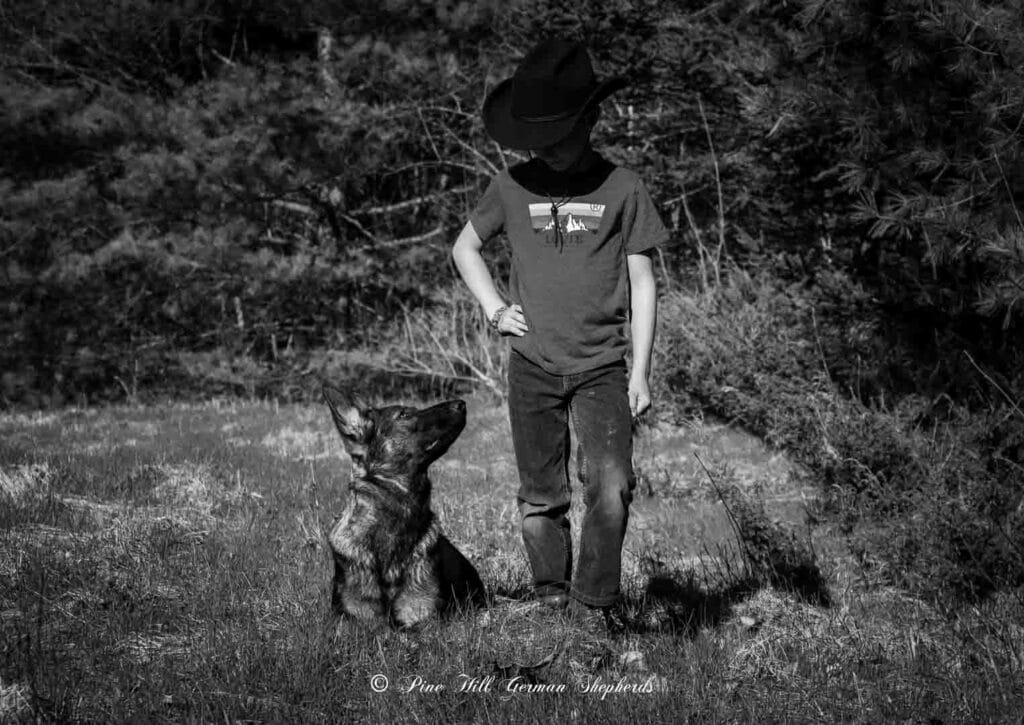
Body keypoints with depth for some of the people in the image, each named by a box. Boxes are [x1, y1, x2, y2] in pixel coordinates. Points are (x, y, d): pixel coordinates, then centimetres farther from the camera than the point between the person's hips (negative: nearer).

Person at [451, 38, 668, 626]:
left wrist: (641, 370, -2)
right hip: (533, 368, 2)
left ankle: (593, 608, -8)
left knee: (611, 488, -18)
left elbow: (642, 284, 2)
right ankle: (552, 605, 19)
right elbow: (465, 247, 20)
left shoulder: (622, 189, -2)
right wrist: (495, 308, 6)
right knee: (542, 499, 7)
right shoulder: (514, 187, 4)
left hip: (602, 369, -2)